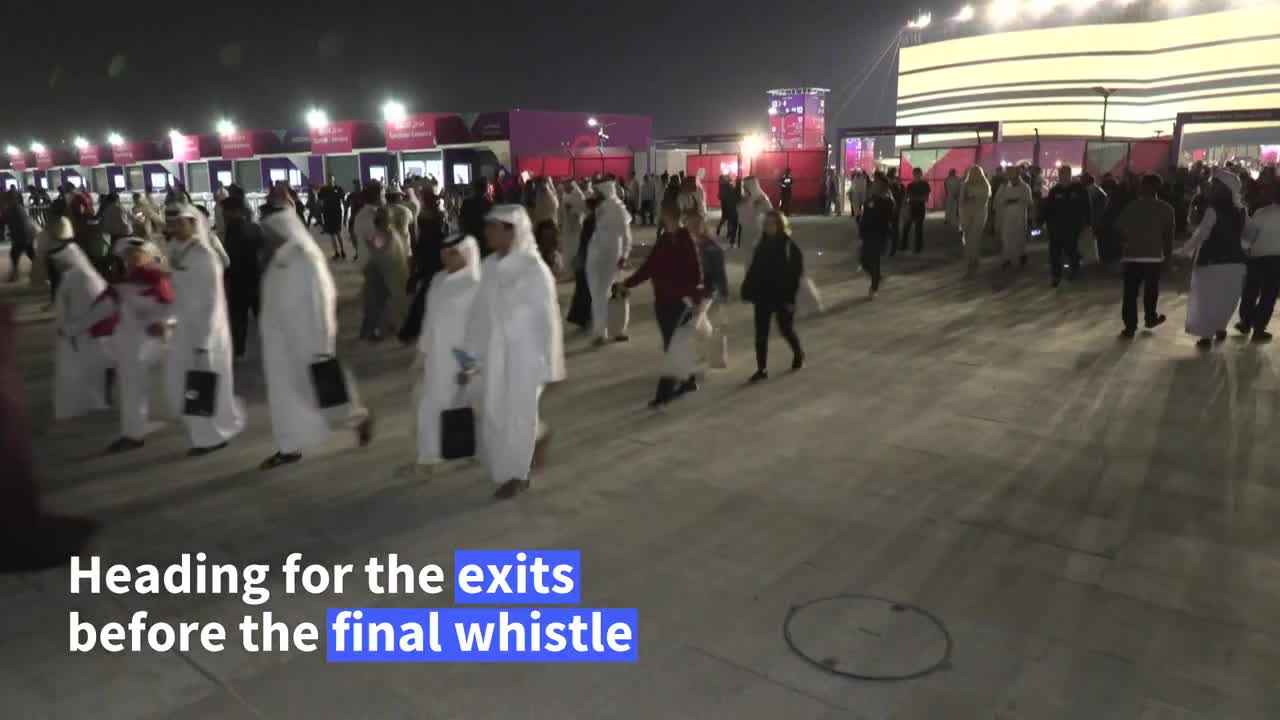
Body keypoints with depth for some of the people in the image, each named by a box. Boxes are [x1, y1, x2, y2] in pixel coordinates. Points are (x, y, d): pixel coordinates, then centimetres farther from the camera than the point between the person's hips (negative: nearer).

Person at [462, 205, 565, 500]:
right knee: (493, 414, 10)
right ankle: (537, 435, 38)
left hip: (526, 352, -5)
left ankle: (516, 474, 24)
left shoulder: (534, 269, -15)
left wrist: (548, 364, -11)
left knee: (517, 414, 5)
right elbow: (479, 313, 6)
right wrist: (470, 357, 6)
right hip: (495, 352, 6)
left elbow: (547, 318, -12)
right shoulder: (488, 267, 1)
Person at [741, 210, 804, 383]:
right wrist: (748, 291, 1)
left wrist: (790, 296, -19)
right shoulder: (762, 245, 6)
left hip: (783, 297, -4)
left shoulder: (791, 247, -10)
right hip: (763, 296, 4)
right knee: (761, 333, 2)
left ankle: (798, 353, 41)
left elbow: (796, 273, -13)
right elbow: (753, 270, 9)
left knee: (786, 329, 11)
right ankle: (762, 368, 10)